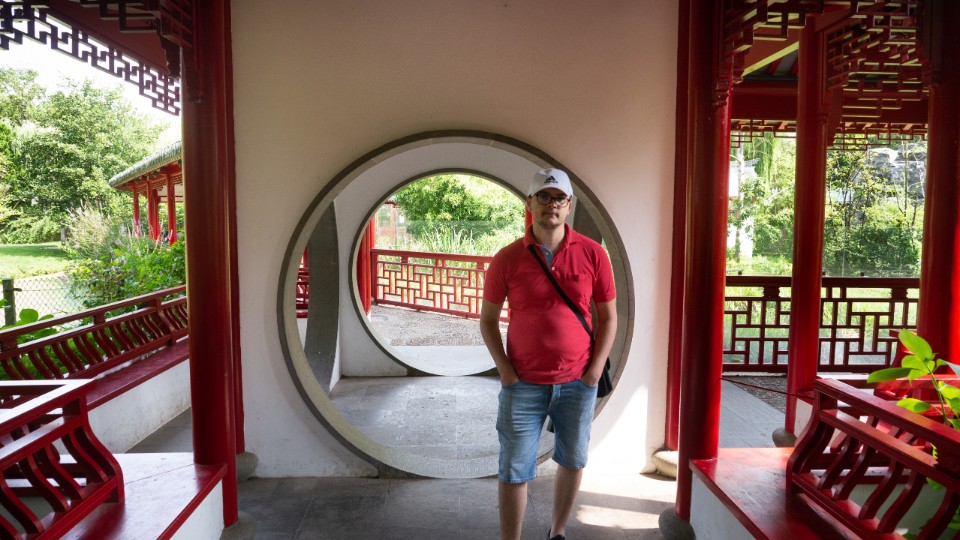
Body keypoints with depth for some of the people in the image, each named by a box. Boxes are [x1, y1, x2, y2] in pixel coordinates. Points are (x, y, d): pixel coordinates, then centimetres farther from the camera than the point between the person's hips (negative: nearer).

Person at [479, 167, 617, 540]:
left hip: (578, 383, 2)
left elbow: (608, 316, 4)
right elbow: (487, 319, 2)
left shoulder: (592, 254, -2)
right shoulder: (507, 259, -5)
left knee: (573, 462, 17)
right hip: (524, 385, -2)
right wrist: (505, 370, -6)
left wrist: (595, 369, -3)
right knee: (514, 472, 4)